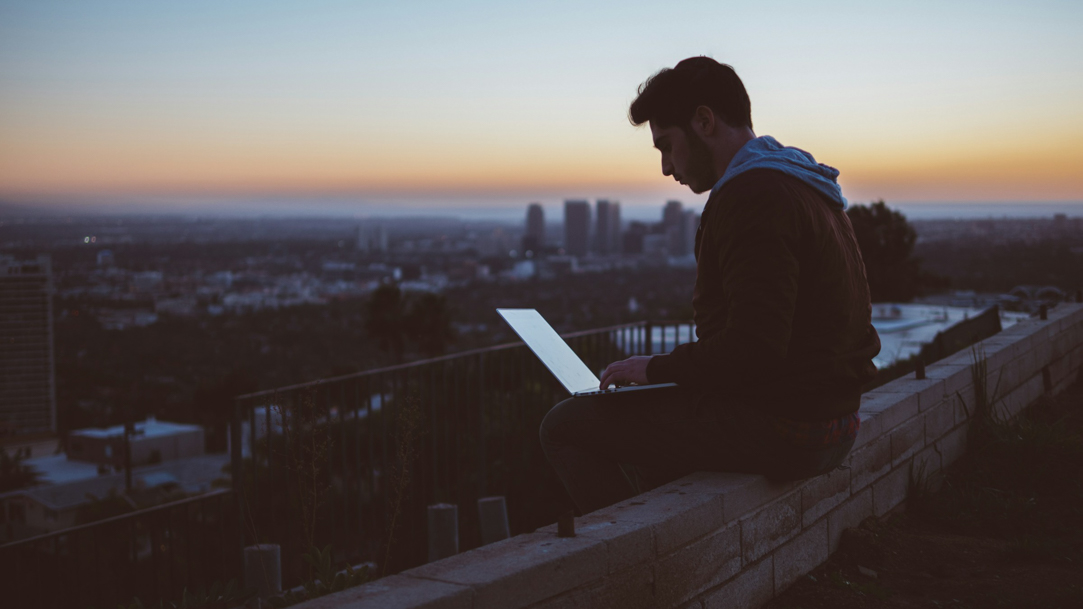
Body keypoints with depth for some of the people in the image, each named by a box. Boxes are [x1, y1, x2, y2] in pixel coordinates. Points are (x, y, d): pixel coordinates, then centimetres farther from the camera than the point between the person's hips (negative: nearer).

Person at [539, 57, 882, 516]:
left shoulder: (752, 196, -18)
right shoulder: (801, 185, 15)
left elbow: (754, 349, -26)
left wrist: (657, 368, -12)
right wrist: (670, 367, 13)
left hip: (782, 430, -10)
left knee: (566, 425, -4)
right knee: (653, 410, 31)